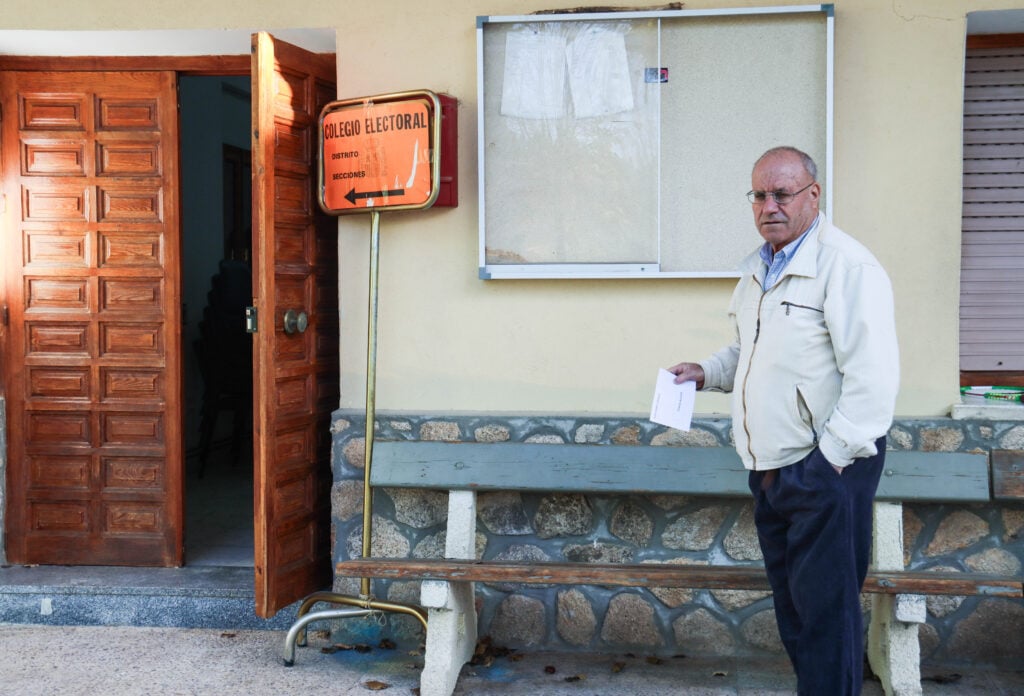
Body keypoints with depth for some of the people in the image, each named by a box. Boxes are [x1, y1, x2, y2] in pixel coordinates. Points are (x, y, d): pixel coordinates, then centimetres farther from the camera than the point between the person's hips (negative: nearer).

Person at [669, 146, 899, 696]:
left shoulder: (845, 264, -14)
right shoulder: (759, 267, 14)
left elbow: (873, 377, -20)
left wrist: (832, 456, -20)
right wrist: (707, 373, 11)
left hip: (823, 468, -9)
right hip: (770, 466, 9)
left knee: (825, 608, -2)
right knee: (790, 602, 17)